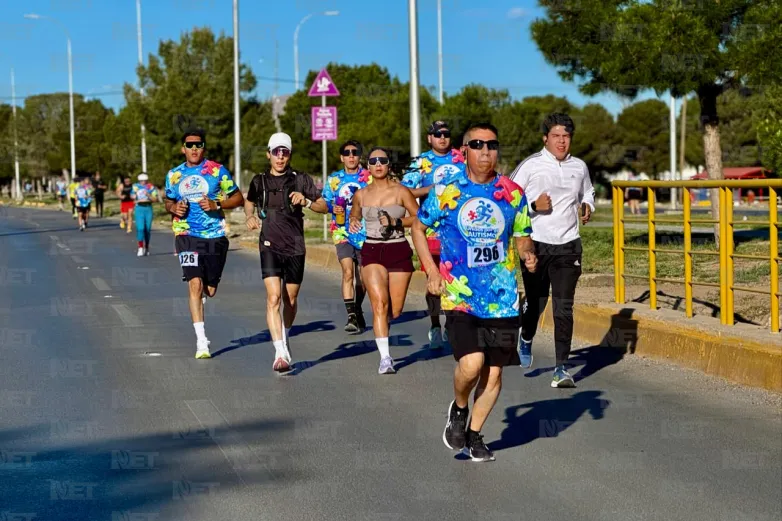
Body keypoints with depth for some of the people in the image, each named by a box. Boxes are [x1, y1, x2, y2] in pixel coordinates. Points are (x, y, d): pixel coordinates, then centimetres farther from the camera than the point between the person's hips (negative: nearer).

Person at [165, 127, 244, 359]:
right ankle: (201, 341, -14)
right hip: (187, 236, 0)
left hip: (215, 236, 0)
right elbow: (168, 202, 21)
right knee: (195, 284, -16)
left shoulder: (217, 171, 0)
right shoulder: (174, 175, 8)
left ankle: (201, 296, 49)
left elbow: (238, 198, 3)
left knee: (209, 290, 8)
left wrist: (216, 205, -14)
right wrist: (174, 208, -2)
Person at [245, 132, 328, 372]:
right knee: (273, 298, -17)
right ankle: (280, 353, -23)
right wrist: (250, 217, 5)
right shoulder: (259, 181, 7)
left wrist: (306, 201, -16)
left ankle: (285, 337, 40)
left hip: (295, 247, 1)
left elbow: (323, 206, 3)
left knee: (290, 300, 12)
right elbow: (249, 202, 26)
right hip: (270, 246, -1)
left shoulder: (301, 180, 2)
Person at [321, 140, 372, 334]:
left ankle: (357, 310, 33)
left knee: (362, 277, 10)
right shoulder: (333, 179, 8)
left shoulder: (369, 178, 3)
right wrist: (332, 208, -8)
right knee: (348, 272, -18)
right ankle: (351, 316, -20)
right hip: (342, 232, 0)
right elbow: (324, 203, 13)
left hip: (365, 233, 0)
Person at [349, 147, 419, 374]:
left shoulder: (400, 191, -1)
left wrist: (396, 222, -13)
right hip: (372, 251, 1)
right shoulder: (361, 195, 7)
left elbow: (419, 218, 0)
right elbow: (354, 215, 25)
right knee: (379, 303, -17)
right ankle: (385, 357, -17)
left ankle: (380, 326, 39)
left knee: (395, 310, 2)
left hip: (398, 251, -1)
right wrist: (353, 223, 2)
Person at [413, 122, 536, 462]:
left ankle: (474, 434, 28)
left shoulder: (512, 193, 5)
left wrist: (528, 254, -8)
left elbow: (522, 237, 16)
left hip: (502, 297, 3)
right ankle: (458, 409, 13)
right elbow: (419, 227, 12)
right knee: (471, 363, -20)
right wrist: (431, 271, 1)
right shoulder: (446, 191, -1)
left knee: (493, 371, 6)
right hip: (459, 295, -3)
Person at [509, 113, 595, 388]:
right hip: (536, 244, -2)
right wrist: (533, 205, -17)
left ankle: (561, 368, -3)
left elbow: (587, 192, 29)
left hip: (568, 245, 2)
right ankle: (526, 339, 43)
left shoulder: (579, 167, 10)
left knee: (564, 307, -5)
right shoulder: (530, 165, -3)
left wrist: (588, 206, 7)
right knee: (535, 302, 10)